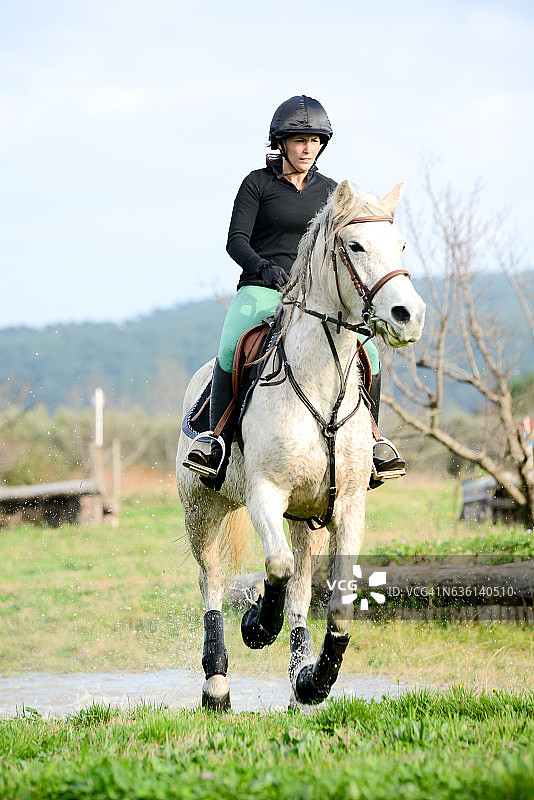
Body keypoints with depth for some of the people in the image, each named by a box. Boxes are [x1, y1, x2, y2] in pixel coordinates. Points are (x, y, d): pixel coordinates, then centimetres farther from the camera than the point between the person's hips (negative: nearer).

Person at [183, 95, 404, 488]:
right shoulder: (258, 183, 4)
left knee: (367, 353, -17)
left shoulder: (329, 191, 15)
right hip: (261, 291, -4)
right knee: (233, 347, -33)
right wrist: (264, 267, -23)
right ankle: (218, 444, -27)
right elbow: (236, 240, -4)